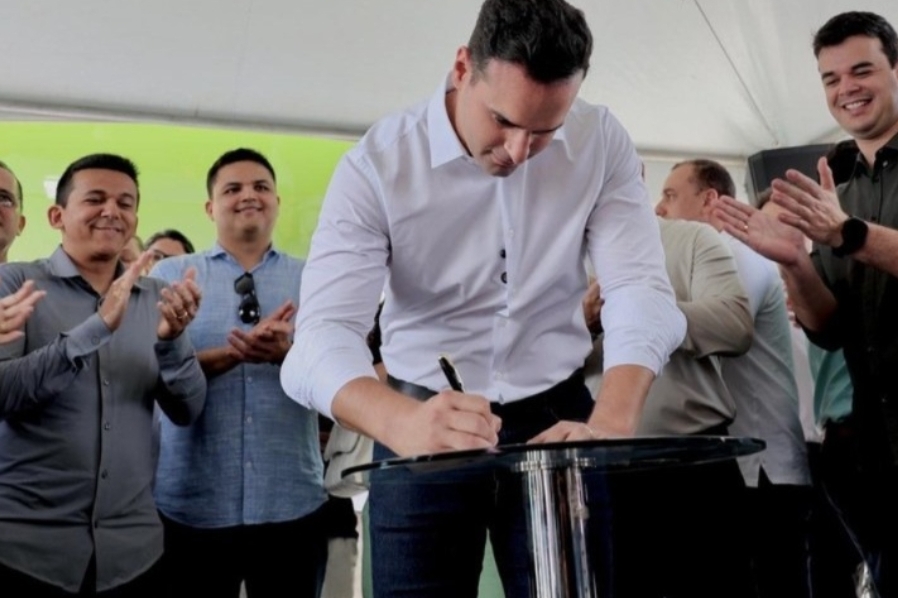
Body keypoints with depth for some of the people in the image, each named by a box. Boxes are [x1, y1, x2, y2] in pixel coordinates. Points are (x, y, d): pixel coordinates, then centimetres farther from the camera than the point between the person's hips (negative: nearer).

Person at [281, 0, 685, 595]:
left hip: (557, 416, 2)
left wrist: (611, 423, -34)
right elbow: (322, 334, -24)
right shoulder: (377, 164, -16)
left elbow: (640, 286, -15)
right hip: (426, 424, -1)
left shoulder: (600, 142, -8)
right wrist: (403, 423, -46)